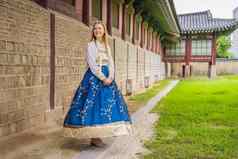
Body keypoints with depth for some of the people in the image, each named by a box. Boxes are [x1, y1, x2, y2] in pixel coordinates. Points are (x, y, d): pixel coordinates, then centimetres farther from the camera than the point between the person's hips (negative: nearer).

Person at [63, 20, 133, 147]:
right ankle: (93, 138, -3)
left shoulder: (107, 46, 16)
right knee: (94, 104, -9)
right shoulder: (91, 45, -1)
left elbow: (111, 63, 8)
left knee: (106, 104, 3)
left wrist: (110, 77, -9)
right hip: (94, 78, -6)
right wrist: (103, 78, -16)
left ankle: (97, 136, 10)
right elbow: (92, 65, -11)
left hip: (107, 78, 6)